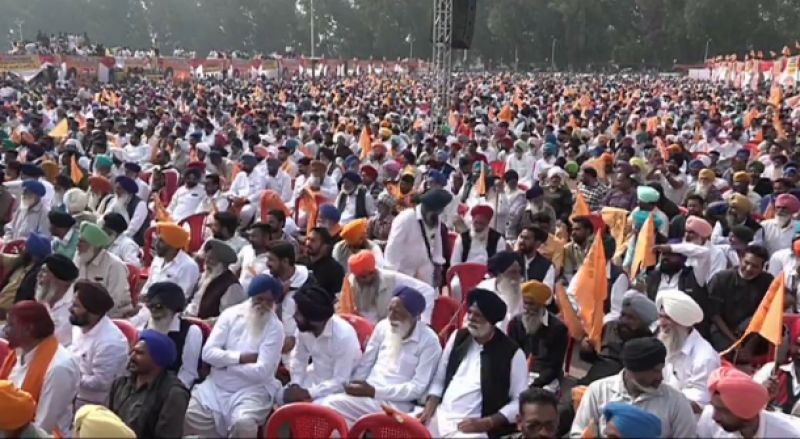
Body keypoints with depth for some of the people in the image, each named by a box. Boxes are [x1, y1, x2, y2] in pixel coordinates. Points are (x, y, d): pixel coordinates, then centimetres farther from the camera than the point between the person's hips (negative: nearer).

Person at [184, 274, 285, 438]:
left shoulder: (275, 328, -8)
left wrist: (224, 361, -8)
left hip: (252, 390, -3)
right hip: (217, 386, 4)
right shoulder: (230, 314, 1)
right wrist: (240, 357, -15)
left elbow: (261, 371, -16)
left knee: (243, 423, -31)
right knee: (190, 417, -16)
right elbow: (208, 353, -6)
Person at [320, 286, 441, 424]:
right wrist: (353, 387, -6)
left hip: (395, 403, -6)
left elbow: (418, 388, -10)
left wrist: (374, 391, -16)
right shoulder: (383, 326, 9)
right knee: (321, 404, -21)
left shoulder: (429, 341, -6)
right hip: (368, 392, 6)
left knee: (330, 405, -25)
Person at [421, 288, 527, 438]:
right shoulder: (458, 337, 10)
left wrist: (485, 423, -12)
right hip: (440, 417, 5)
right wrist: (428, 410, 0)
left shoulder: (512, 353, -5)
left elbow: (520, 402, -4)